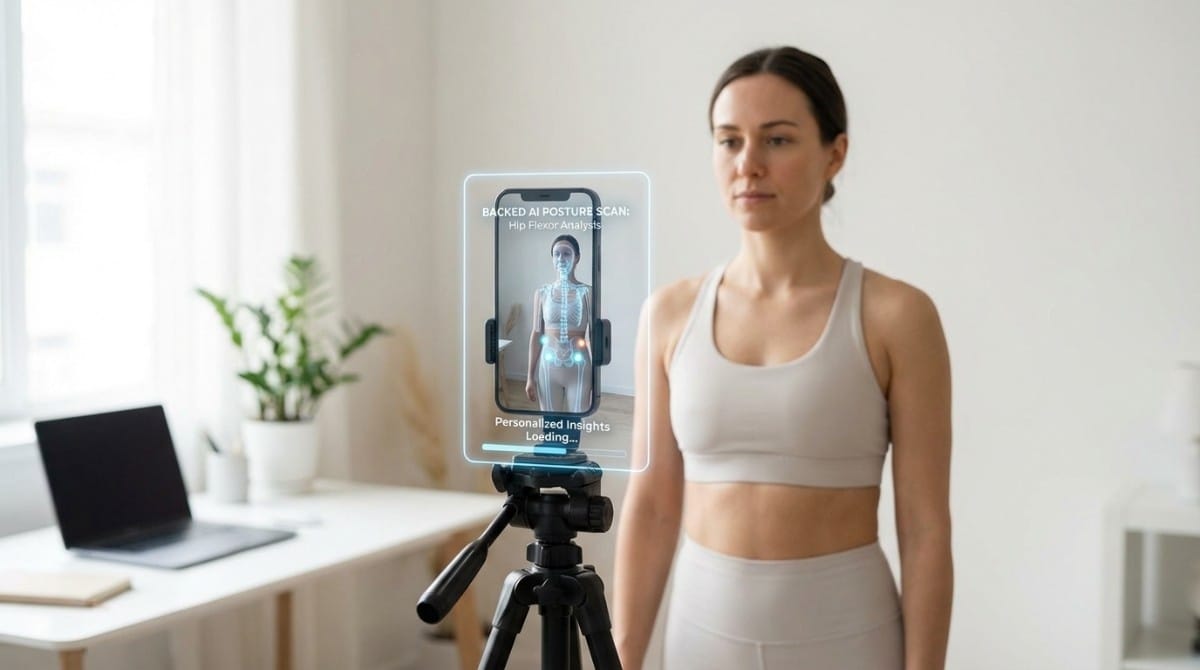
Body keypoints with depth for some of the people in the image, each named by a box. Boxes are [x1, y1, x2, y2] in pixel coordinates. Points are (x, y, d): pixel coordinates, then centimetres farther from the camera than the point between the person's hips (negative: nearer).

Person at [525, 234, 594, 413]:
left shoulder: (587, 292, -3)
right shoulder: (541, 292, 3)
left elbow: (594, 336, -2)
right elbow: (536, 334, 5)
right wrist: (530, 376, 3)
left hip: (579, 368, -2)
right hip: (548, 367, 2)